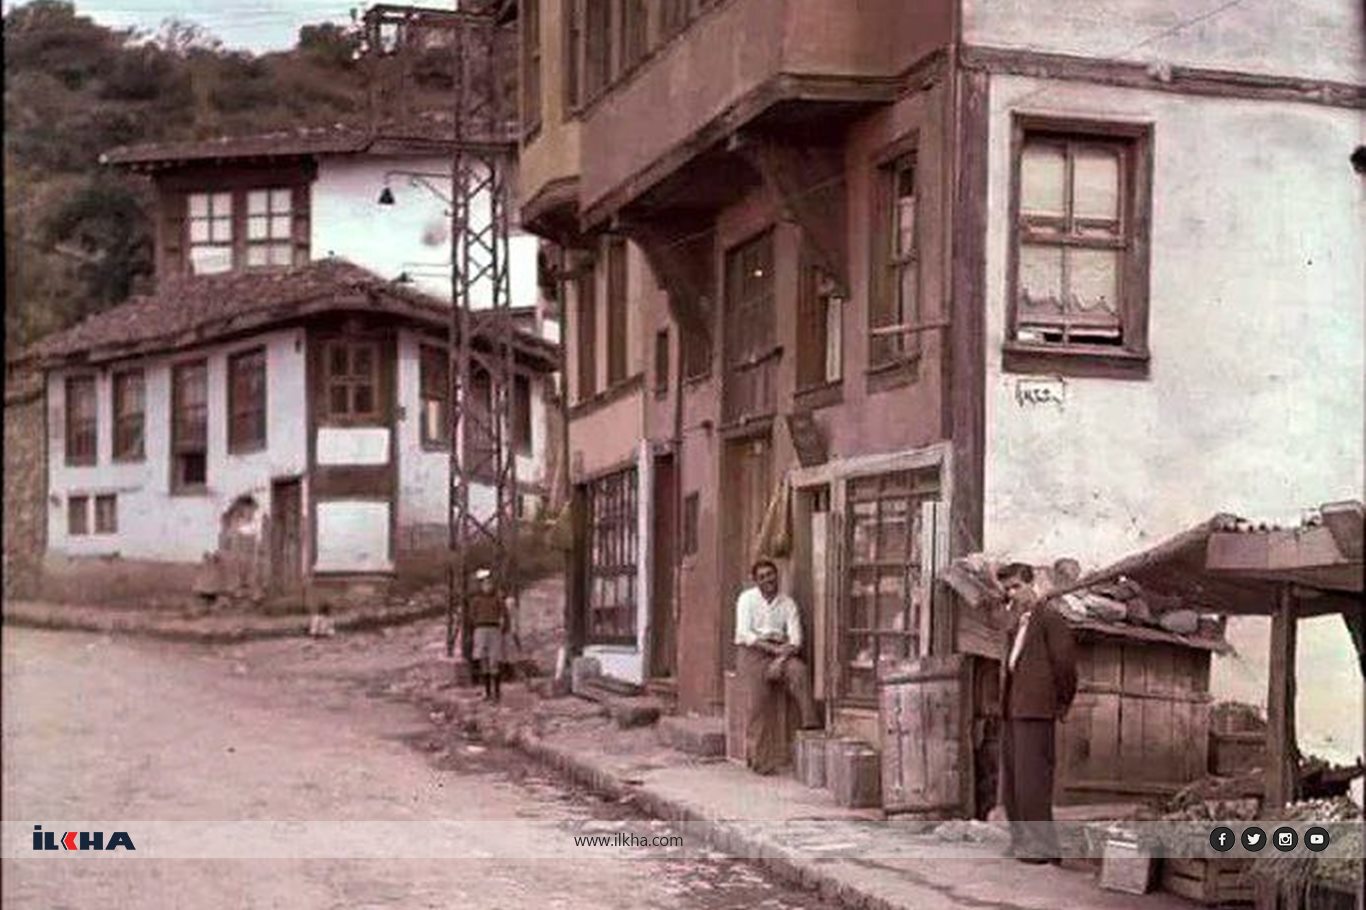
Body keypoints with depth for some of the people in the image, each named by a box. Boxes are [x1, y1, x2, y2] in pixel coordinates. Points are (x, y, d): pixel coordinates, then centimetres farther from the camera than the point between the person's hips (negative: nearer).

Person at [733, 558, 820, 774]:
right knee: (759, 695, -22)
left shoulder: (788, 603, 11)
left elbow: (795, 637, 3)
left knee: (799, 669, -30)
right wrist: (773, 649, -16)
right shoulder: (747, 599, 5)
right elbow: (745, 634, -6)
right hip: (752, 651, -2)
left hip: (781, 650, 2)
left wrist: (785, 653, -17)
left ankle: (810, 724, -32)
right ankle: (762, 757, -20)